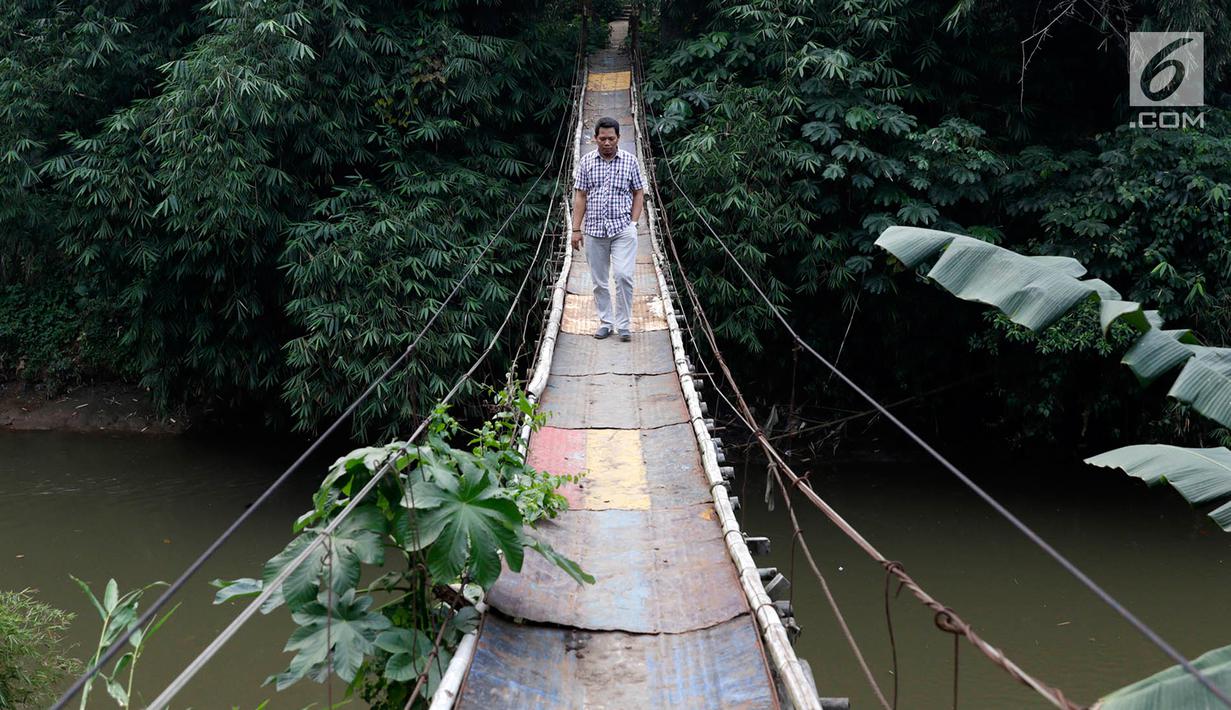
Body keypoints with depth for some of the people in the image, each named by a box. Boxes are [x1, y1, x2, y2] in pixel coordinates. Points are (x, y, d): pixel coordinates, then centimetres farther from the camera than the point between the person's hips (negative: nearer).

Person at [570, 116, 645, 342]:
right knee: (599, 281, 8)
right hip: (594, 230, 2)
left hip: (623, 229, -2)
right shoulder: (586, 162, 3)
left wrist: (633, 222, -3)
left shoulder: (630, 161, 1)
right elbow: (580, 197, 4)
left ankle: (623, 324, -4)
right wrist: (576, 229, 0)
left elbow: (638, 193, 7)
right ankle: (606, 322, 20)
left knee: (623, 275, -15)